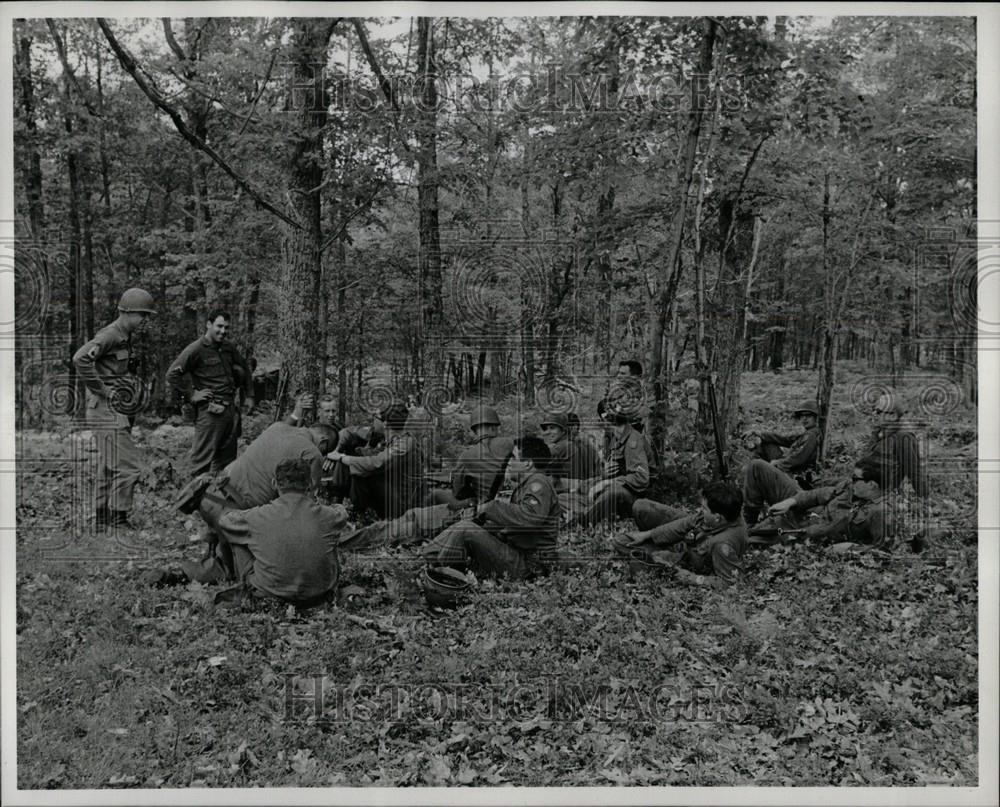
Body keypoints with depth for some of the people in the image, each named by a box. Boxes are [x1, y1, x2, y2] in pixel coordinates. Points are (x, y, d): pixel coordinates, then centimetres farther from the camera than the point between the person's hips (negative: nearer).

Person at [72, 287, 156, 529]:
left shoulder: (124, 337, 16)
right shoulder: (109, 335, -14)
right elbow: (80, 358, -29)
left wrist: (129, 389, 17)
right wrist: (102, 389, -22)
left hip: (115, 411, 10)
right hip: (107, 410, -10)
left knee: (108, 469, 14)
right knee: (126, 466, -11)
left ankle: (102, 524, 22)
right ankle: (118, 521, -5)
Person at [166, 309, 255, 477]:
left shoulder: (228, 349, 13)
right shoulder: (196, 349, -8)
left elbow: (245, 370, 28)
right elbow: (172, 375, -12)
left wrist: (249, 396, 22)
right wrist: (189, 397, -12)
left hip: (231, 410, 7)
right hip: (209, 411, -7)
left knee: (227, 459, 13)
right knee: (203, 459, -5)